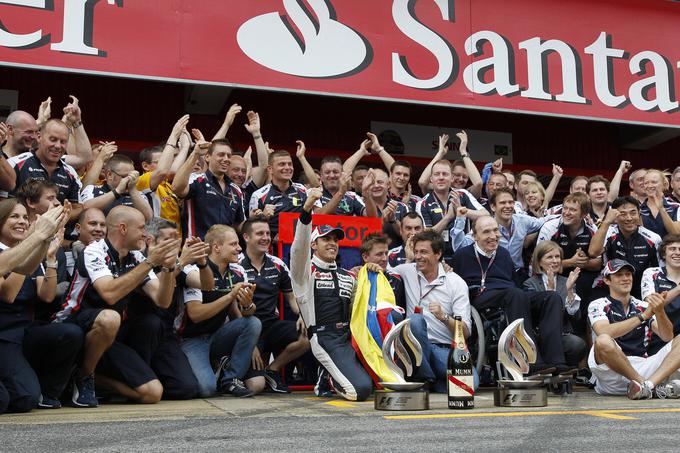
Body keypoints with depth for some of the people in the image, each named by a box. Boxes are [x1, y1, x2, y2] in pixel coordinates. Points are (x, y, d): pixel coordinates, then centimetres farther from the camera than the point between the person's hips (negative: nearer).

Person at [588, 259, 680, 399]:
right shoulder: (598, 305, 5)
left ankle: (648, 385, -30)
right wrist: (643, 316, -18)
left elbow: (667, 337, 3)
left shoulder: (643, 306, 17)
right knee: (604, 342, -34)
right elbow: (604, 333, -17)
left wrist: (659, 311, -16)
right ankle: (656, 386, -20)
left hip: (643, 369, 4)